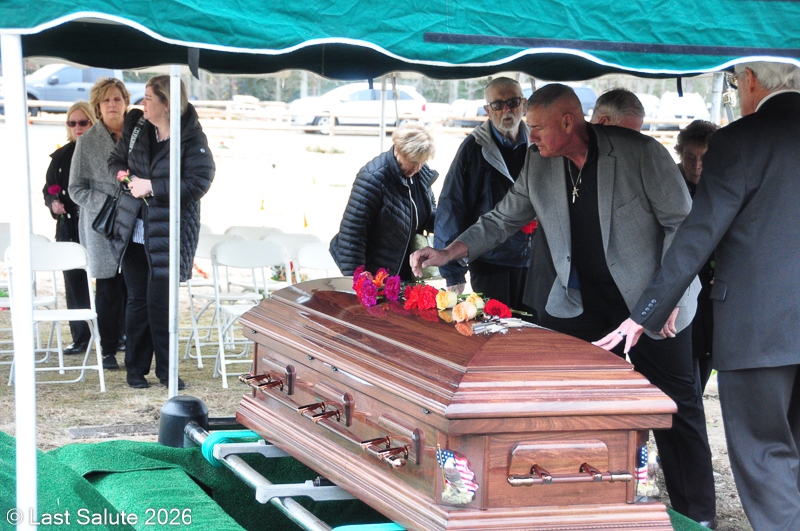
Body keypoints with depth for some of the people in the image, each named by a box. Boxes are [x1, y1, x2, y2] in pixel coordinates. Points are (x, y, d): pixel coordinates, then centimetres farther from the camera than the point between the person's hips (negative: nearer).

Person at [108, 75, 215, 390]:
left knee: (160, 302, -2)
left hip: (169, 234, -4)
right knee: (137, 300, 8)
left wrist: (153, 187, -20)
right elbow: (116, 161, 18)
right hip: (134, 231, 4)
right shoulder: (136, 128, 5)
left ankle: (165, 369, 12)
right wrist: (124, 175, -5)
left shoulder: (192, 139, -11)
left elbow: (199, 182, -19)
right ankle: (136, 368, 17)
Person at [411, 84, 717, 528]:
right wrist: (447, 254, -1)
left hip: (651, 302, -4)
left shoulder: (641, 154, -18)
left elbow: (683, 224, -13)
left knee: (675, 408, 3)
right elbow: (503, 220, 9)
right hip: (580, 300, 5)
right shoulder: (539, 165, -2)